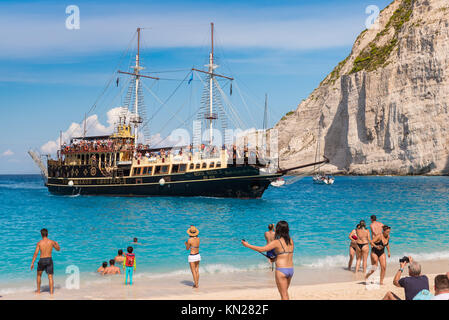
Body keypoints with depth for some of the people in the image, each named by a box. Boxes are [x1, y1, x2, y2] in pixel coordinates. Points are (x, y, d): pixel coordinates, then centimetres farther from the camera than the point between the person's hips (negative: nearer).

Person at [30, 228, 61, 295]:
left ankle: (38, 290, 26)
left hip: (42, 260, 0)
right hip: (49, 260, 1)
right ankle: (51, 291, -5)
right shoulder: (52, 242, -1)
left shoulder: (39, 243, -6)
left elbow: (35, 253, -9)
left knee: (39, 275, 21)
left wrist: (32, 263, -5)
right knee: (50, 276, 2)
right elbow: (58, 249, 14)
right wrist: (57, 244, 35)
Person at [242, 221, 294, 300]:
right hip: (291, 269, 6)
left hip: (281, 270, -6)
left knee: (284, 295, 2)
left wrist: (247, 245, -10)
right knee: (284, 292, 22)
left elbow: (261, 249, -17)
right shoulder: (291, 241, 6)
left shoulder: (276, 242, -13)